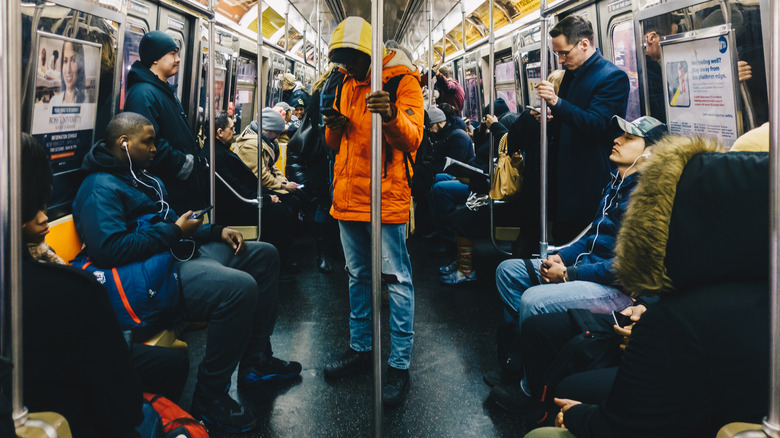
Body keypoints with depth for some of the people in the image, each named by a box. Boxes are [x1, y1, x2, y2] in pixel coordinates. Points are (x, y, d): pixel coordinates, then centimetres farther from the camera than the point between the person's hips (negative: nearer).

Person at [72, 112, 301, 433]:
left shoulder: (140, 178, 20)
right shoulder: (101, 188, -12)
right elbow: (109, 249, -26)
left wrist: (217, 231, 11)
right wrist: (175, 231, -18)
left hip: (180, 252, 11)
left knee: (264, 255, 13)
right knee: (240, 286, -33)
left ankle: (256, 361, 15)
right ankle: (209, 397, -17)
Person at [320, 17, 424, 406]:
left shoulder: (401, 78, -6)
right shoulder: (347, 84, 16)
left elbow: (411, 140, -16)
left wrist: (392, 115, -37)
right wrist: (333, 126, -5)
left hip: (385, 198, -7)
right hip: (348, 197, 8)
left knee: (396, 281, -3)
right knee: (357, 276, 16)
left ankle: (400, 365, 5)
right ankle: (360, 348, 31)